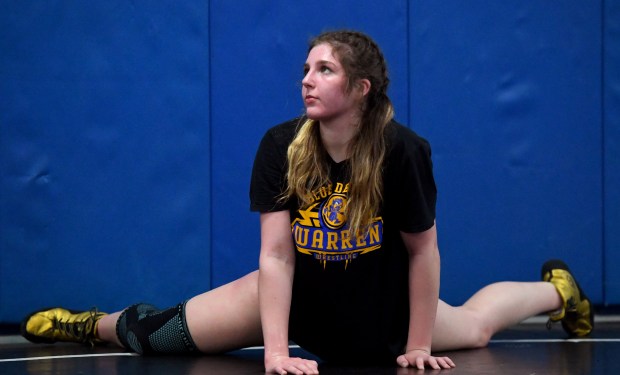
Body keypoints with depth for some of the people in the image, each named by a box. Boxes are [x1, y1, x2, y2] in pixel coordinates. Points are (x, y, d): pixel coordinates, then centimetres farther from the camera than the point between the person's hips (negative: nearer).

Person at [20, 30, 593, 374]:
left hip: (383, 309, 0)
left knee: (473, 327, 24)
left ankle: (557, 290, 55)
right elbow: (275, 255, -23)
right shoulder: (281, 147, -22)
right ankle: (96, 326, 28)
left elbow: (423, 250, -17)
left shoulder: (403, 151, -28)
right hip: (299, 295, 1)